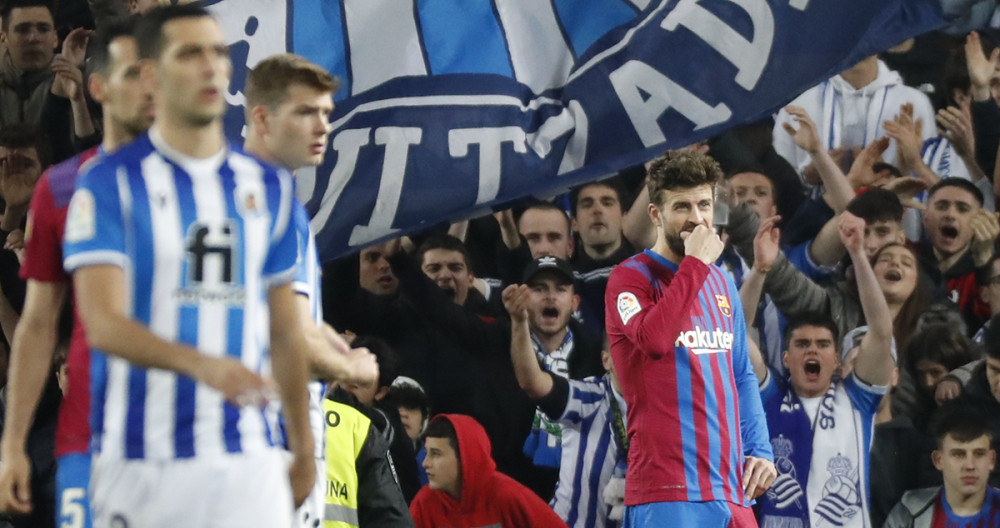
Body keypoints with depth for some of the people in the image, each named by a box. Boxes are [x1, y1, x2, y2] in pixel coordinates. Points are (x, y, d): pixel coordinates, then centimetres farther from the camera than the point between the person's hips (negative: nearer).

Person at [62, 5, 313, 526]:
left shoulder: (267, 187, 13)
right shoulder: (109, 183, -3)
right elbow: (103, 324, -15)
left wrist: (303, 449, 21)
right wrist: (201, 364, -31)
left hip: (247, 458, 3)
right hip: (143, 461, -3)